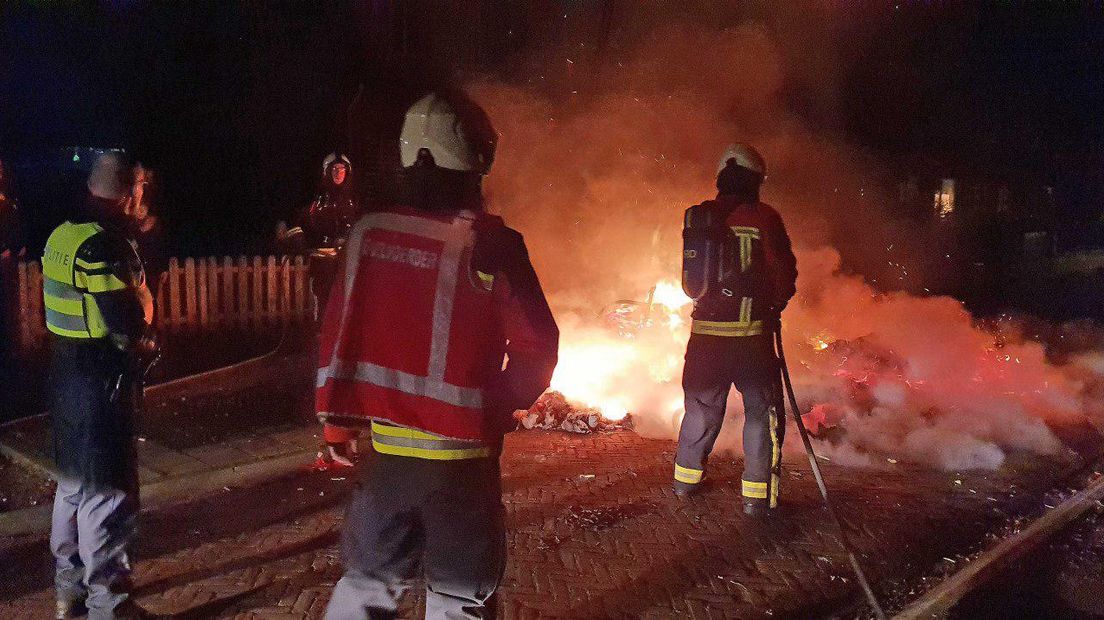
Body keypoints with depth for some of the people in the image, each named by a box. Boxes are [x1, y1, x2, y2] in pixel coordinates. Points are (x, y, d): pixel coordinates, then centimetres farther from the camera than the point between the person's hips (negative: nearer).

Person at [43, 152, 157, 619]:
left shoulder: (62, 235, 6)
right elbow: (128, 325, -25)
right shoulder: (105, 244, -21)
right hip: (102, 379, -9)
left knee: (74, 481, 21)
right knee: (107, 491, -1)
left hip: (66, 374, 10)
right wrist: (147, 341, -3)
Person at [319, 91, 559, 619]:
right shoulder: (492, 244, -13)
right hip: (462, 452, -3)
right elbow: (536, 346, -10)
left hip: (387, 447, 3)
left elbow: (338, 333, 2)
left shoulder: (368, 234, -3)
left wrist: (337, 417, 15)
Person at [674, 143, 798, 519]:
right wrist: (774, 305, 12)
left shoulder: (698, 218, 4)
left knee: (702, 404, 19)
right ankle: (756, 496, 6)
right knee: (761, 409, 6)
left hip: (705, 329, 5)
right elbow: (785, 275, -7)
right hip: (751, 331, -4)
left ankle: (686, 478, 29)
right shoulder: (764, 218, -9)